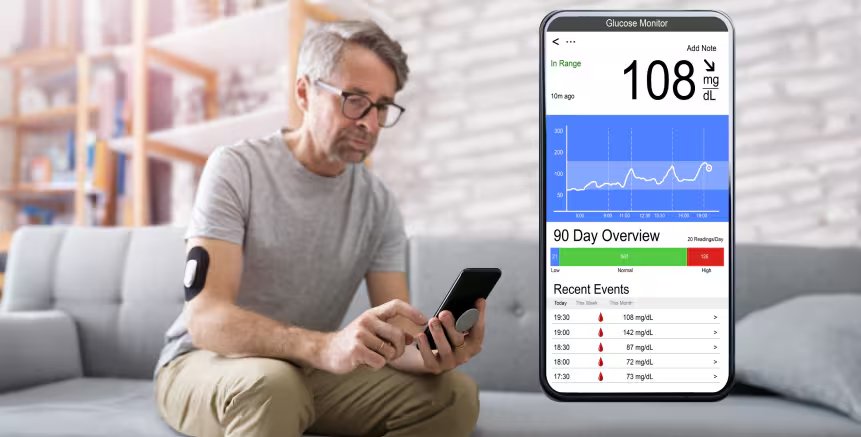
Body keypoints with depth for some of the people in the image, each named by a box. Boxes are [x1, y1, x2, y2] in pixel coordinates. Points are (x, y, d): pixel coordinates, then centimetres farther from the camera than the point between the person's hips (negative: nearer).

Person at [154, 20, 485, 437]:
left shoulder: (379, 204, -1)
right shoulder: (236, 167, -14)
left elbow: (393, 336, -6)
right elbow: (205, 317, -26)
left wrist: (429, 353, -32)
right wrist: (325, 347, -44)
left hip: (309, 370, 4)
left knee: (454, 394, -17)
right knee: (272, 385, -39)